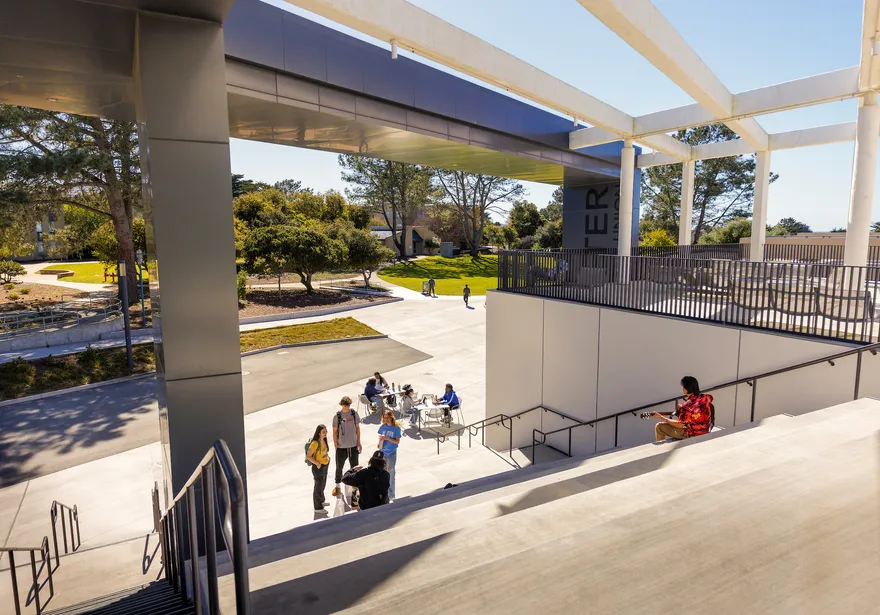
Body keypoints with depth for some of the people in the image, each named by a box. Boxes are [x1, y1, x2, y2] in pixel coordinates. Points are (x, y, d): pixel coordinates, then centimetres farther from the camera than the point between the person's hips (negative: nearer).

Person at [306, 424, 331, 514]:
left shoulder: (324, 440, -1)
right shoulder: (315, 443, -26)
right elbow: (308, 456, -25)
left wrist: (327, 457, 4)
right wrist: (317, 463, -28)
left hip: (325, 466, 8)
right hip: (318, 467, -8)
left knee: (323, 485, 25)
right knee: (318, 487, 6)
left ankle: (321, 501, 46)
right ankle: (318, 508, 20)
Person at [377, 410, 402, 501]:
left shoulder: (396, 428, -10)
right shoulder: (382, 427, -1)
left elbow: (397, 441, -12)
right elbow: (380, 440, 5)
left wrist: (387, 438, -21)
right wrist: (379, 452, 0)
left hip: (392, 453, -3)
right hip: (383, 453, 3)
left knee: (391, 474, 3)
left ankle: (391, 496, 14)